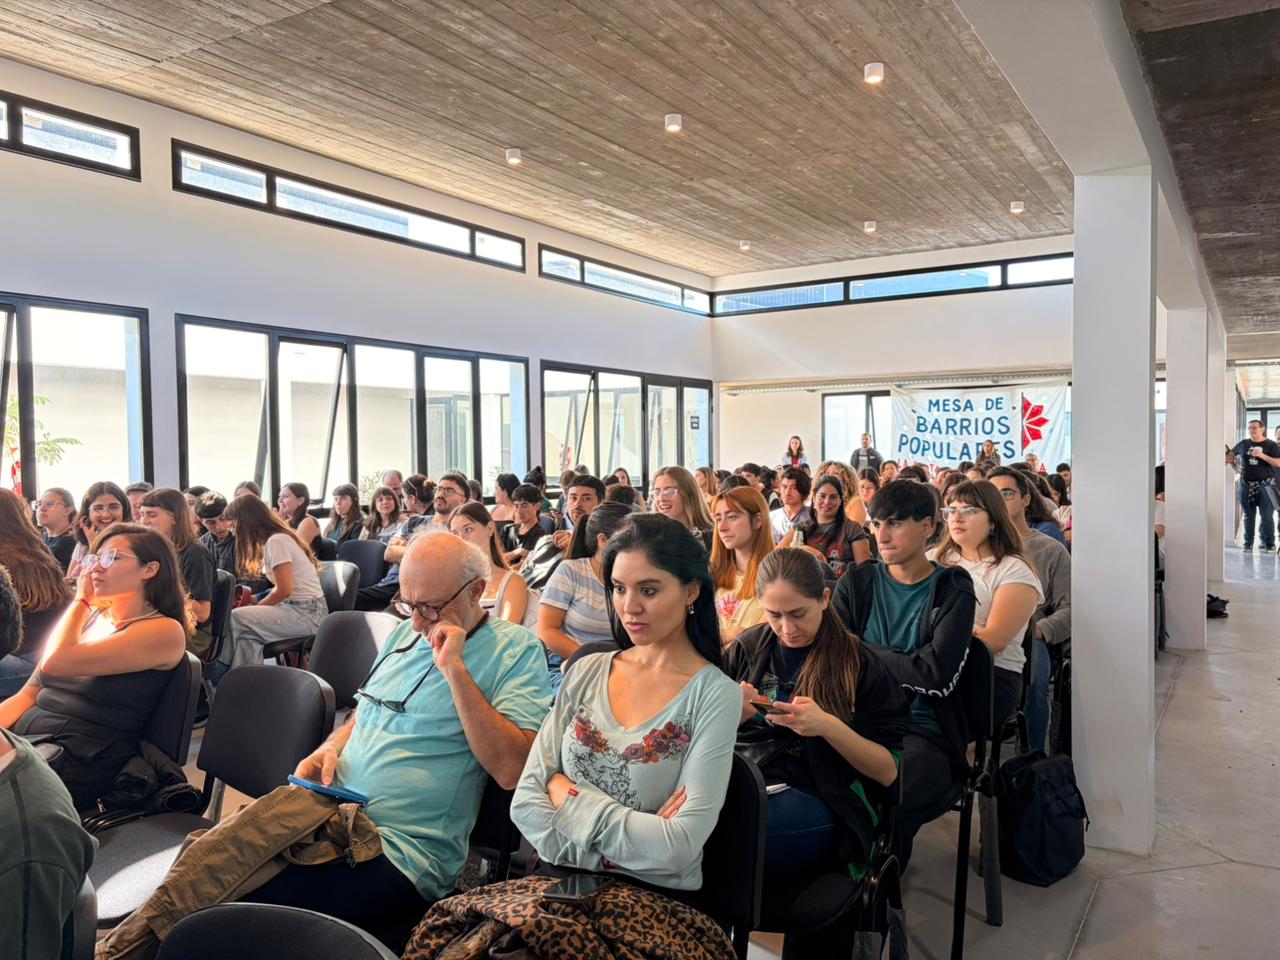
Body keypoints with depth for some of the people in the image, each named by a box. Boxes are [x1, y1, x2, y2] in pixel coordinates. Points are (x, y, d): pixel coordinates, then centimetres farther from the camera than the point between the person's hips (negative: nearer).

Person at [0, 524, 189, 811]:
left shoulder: (164, 631, -8)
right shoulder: (90, 616, 14)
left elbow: (56, 662, -17)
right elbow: (29, 693, 14)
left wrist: (80, 598, -3)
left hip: (73, 763, -7)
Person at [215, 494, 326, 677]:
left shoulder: (276, 541, -15)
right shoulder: (275, 539, 13)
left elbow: (284, 590, -18)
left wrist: (255, 607, -5)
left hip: (308, 613, -9)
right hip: (297, 608, 9)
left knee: (236, 619, -14)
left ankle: (220, 676, 3)